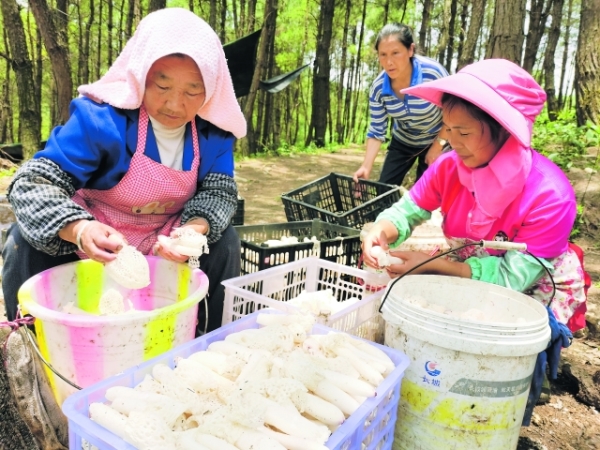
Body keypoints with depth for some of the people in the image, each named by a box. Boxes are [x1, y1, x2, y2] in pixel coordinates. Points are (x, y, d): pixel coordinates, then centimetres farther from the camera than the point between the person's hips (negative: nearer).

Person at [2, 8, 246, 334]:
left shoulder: (213, 130, -15)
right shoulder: (100, 118, -26)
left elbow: (219, 191, -13)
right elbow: (32, 183, -28)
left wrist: (197, 229, -38)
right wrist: (79, 230, -50)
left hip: (167, 242, 3)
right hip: (97, 239, -2)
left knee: (224, 241, -19)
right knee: (27, 241, -25)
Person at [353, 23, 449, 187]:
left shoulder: (433, 72, -29)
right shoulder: (378, 88, -20)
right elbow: (376, 130, -13)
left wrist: (438, 144, -16)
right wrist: (366, 167, -23)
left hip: (435, 141, -3)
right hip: (402, 142, 3)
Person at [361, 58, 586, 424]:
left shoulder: (550, 195, -30)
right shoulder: (451, 166, -16)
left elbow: (514, 277, -29)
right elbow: (407, 210, -11)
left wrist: (432, 264, -37)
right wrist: (382, 232, -37)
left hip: (532, 292, -4)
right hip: (464, 276, 4)